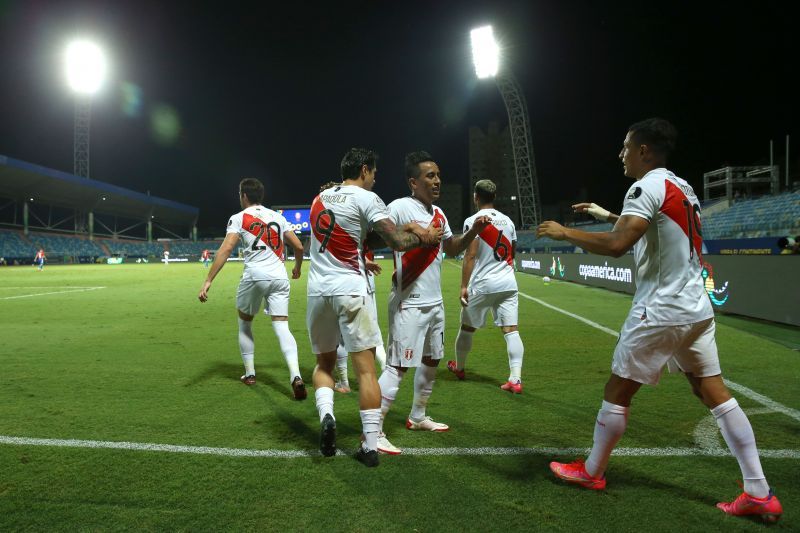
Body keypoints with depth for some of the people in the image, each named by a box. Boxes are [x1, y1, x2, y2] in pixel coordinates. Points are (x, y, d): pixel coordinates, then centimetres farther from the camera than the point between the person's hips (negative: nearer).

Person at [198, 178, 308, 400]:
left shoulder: (239, 218, 4)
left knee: (244, 323, 20)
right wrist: (297, 267, 37)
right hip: (280, 277, 3)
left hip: (255, 275, -3)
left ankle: (249, 373, 26)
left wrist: (208, 280, -12)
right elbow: (299, 247, 18)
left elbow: (226, 249, -9)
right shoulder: (277, 217, 17)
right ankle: (296, 376, -20)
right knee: (281, 327, -1)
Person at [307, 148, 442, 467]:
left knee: (324, 363, 20)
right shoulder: (366, 198, -4)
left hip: (318, 290, 5)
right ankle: (370, 447, 4)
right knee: (366, 369, 2)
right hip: (349, 290, -5)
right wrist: (423, 237, 7)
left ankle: (326, 416, -4)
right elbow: (397, 242, -11)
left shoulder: (321, 197, 15)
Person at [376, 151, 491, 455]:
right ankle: (373, 431, -1)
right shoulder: (399, 208, -14)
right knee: (398, 366, -9)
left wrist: (473, 231, 5)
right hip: (409, 304, -9)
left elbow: (452, 249, 19)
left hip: (434, 302, 9)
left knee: (431, 360, 18)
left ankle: (418, 417, 35)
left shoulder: (438, 213, 11)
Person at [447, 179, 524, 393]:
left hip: (482, 285, -4)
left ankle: (459, 368, 34)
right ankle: (515, 379, -10)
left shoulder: (473, 221, -7)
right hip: (508, 283, 4)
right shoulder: (507, 221, 11)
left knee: (467, 327, 15)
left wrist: (464, 286, -11)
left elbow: (470, 256, -13)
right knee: (511, 330, -1)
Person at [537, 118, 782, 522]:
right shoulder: (682, 188, 15)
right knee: (714, 392, 10)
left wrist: (564, 232, -15)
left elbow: (616, 245, -27)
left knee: (617, 390, 5)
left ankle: (591, 472, 21)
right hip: (697, 308, 9)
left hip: (660, 312, -9)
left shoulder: (647, 186, -13)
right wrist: (608, 215, 34)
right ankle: (759, 493, 12)